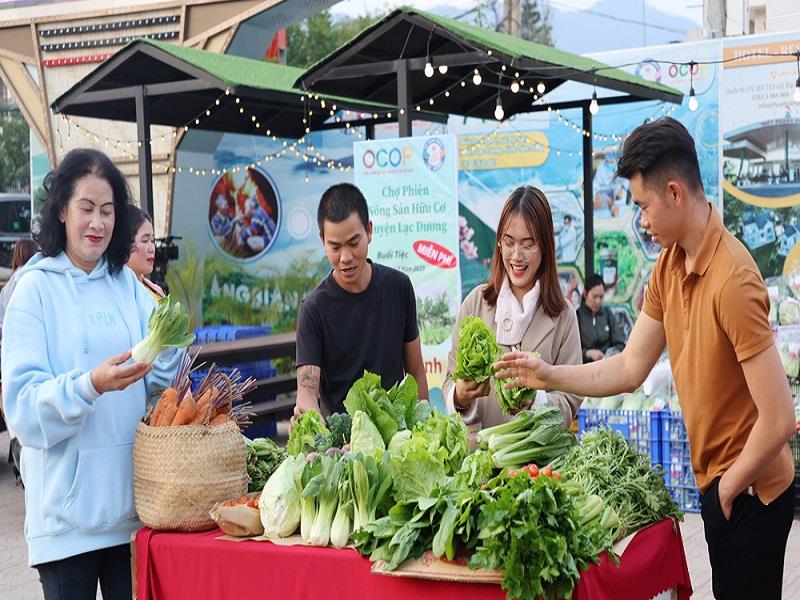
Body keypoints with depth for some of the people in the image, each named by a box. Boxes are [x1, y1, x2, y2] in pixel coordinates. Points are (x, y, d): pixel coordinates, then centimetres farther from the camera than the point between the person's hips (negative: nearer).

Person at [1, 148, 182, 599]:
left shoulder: (128, 284, 10)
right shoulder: (37, 288, -3)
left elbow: (162, 383, 9)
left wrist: (168, 344, -12)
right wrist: (91, 385, -29)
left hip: (129, 491, 4)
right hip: (68, 505, -4)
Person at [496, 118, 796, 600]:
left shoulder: (733, 281, -27)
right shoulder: (670, 265, 0)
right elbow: (630, 369, 8)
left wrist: (729, 487, -13)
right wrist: (550, 376, 3)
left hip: (749, 492, -8)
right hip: (717, 482, 8)